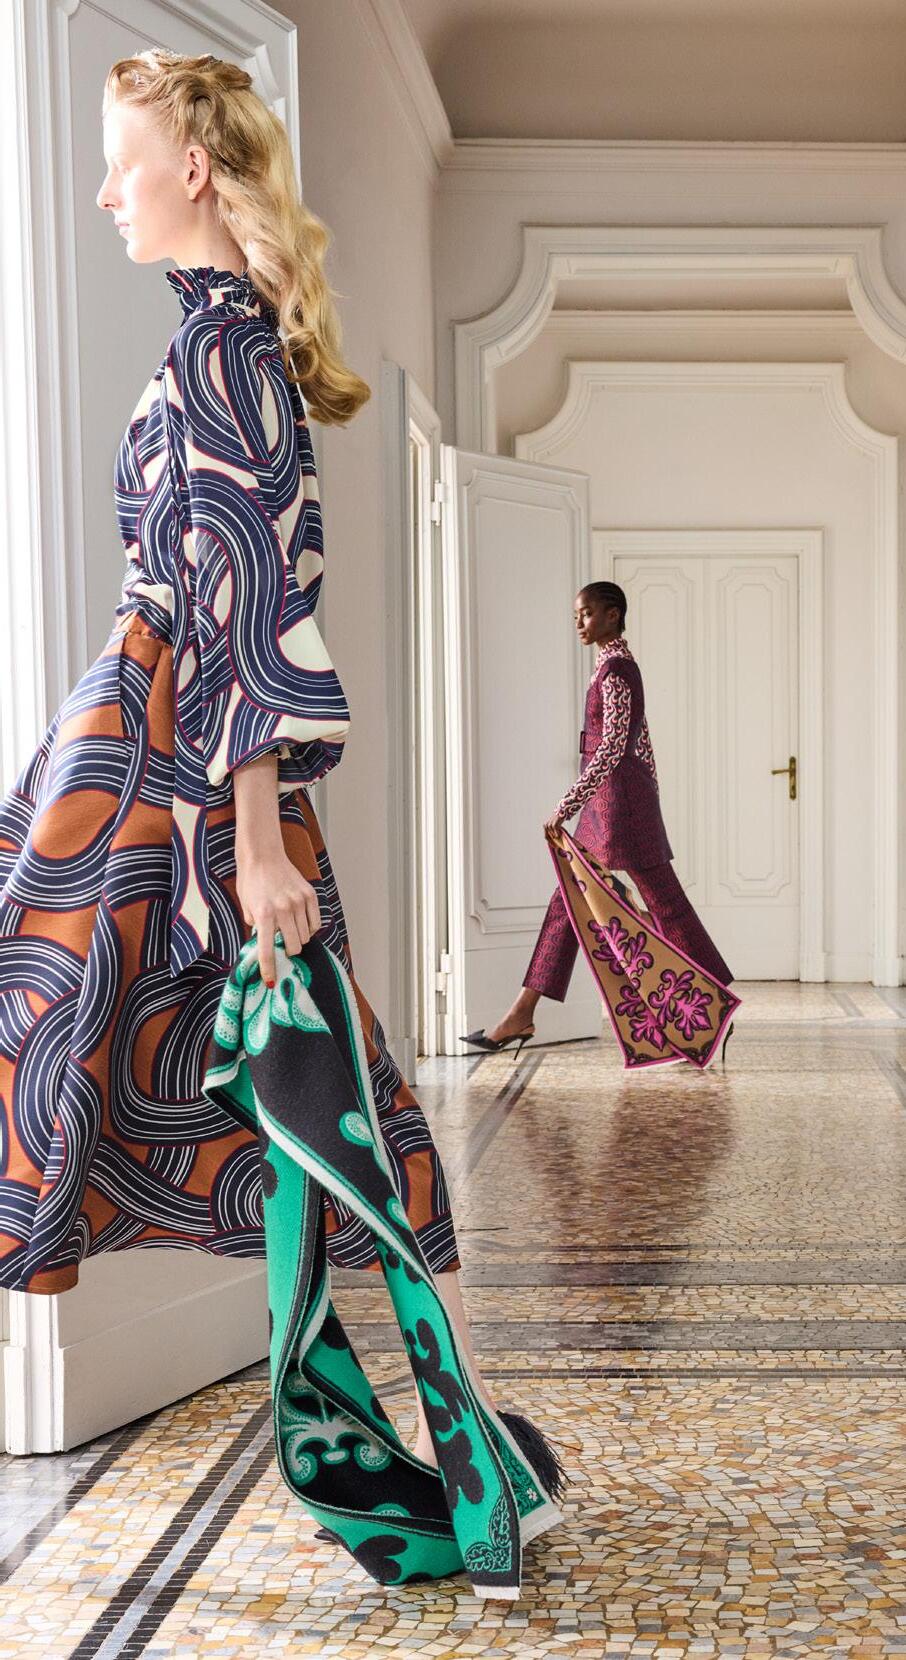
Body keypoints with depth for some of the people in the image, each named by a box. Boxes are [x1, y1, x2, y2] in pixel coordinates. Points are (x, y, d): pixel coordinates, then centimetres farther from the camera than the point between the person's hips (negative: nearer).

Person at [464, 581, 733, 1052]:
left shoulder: (615, 668, -14)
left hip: (619, 797, -10)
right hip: (605, 801, 10)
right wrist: (649, 809, 22)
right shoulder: (617, 664, 15)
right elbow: (641, 743, 19)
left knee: (664, 902, -3)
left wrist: (567, 805, -23)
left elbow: (612, 749, -21)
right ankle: (522, 1014, 11)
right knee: (567, 903, 9)